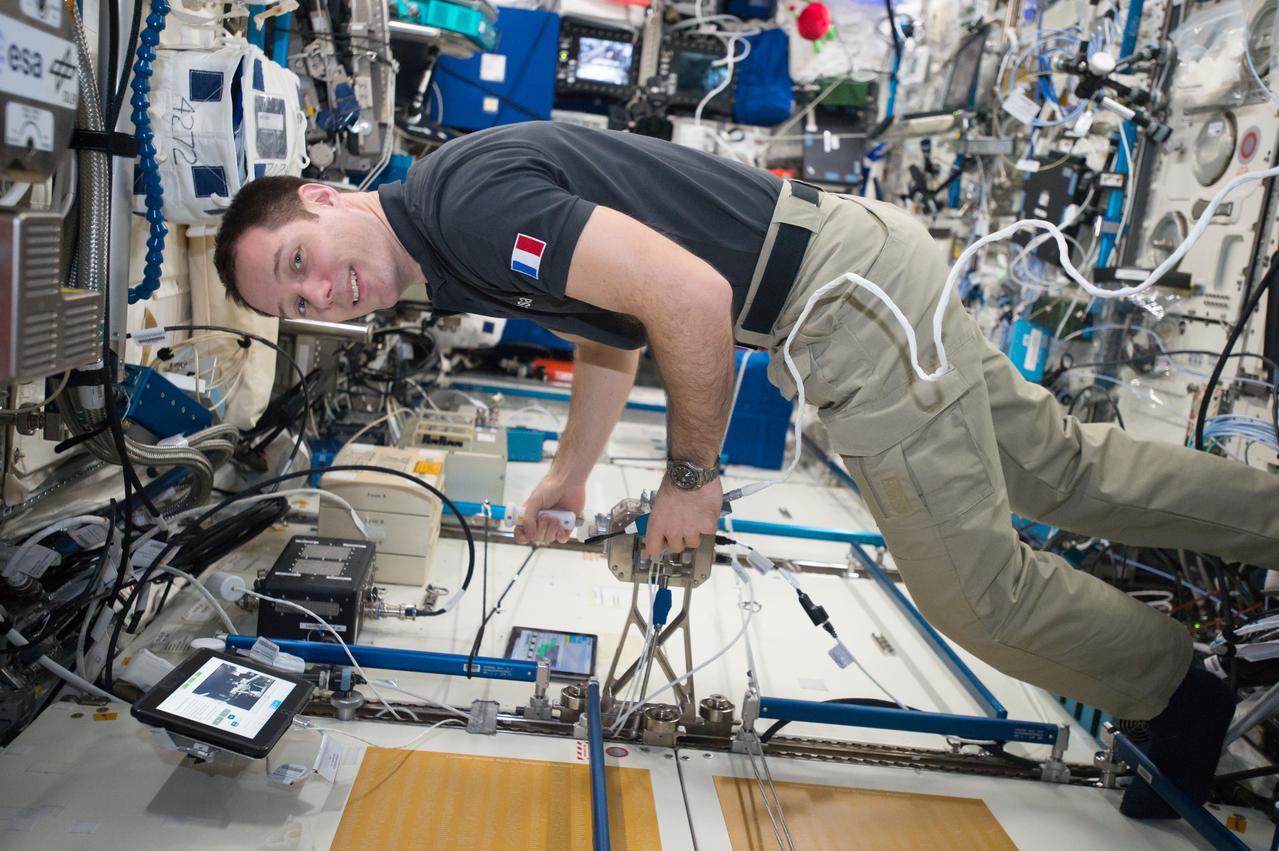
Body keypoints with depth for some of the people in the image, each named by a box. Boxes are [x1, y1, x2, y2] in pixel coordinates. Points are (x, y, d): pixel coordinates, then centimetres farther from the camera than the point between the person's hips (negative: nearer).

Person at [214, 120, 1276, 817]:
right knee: (1060, 469, 22)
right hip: (852, 278, 9)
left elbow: (689, 295, -27)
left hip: (850, 295, -9)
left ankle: (1184, 698, 28)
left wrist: (690, 476, -14)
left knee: (978, 591, 3)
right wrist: (571, 473, 30)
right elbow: (609, 331, 25)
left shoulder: (467, 199, -20)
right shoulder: (459, 257, 12)